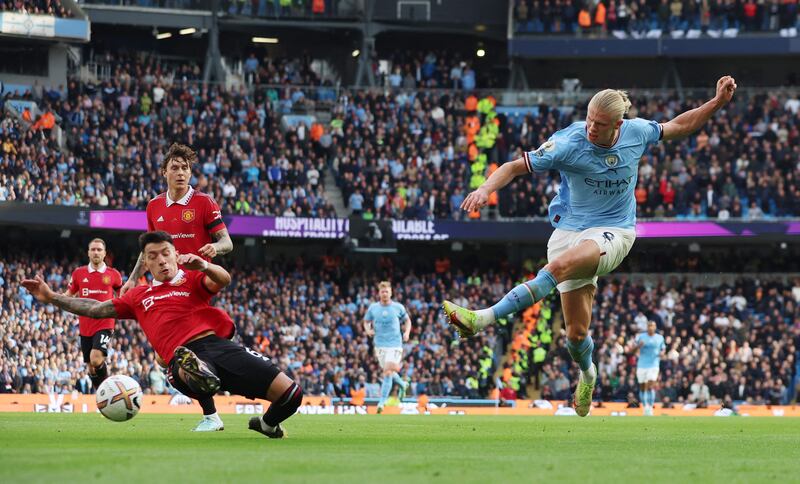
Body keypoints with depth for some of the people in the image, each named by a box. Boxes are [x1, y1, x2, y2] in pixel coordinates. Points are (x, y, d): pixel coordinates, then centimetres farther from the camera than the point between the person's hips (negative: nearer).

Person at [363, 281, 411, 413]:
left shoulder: (398, 307, -1)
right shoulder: (373, 308, 4)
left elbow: (407, 320, 14)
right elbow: (366, 321, 15)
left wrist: (407, 332, -4)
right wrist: (368, 330, -6)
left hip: (395, 344, -3)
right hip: (380, 345, 3)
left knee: (388, 372, -14)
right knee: (387, 371, 13)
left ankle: (382, 402, -12)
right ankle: (402, 385, 44)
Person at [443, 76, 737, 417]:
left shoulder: (636, 132, -5)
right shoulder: (569, 143, -13)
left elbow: (679, 126, 15)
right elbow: (516, 166, -12)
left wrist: (718, 102, 7)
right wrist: (485, 189, -29)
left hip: (614, 232, 0)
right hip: (570, 230, 0)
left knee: (561, 264, -35)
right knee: (576, 332, -3)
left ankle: (484, 319, -42)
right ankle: (587, 373, 35)